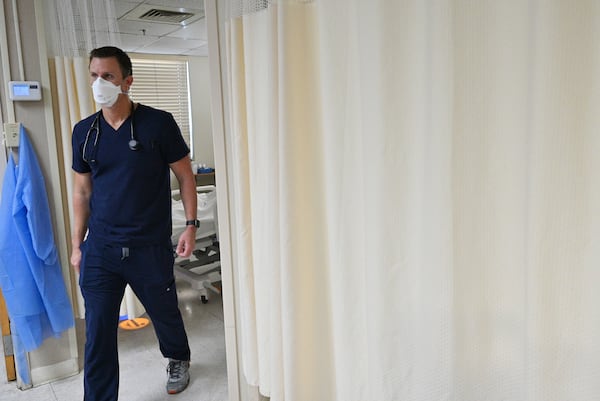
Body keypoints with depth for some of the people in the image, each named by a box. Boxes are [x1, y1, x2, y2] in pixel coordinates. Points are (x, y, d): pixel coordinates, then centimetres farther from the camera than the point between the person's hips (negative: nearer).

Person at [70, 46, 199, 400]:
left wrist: (191, 225, -7)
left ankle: (179, 360, 48)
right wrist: (77, 244, 11)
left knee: (165, 314, 17)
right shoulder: (84, 131, 4)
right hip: (99, 250, 3)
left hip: (151, 248, -2)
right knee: (98, 333, 4)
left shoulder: (159, 123, -7)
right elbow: (82, 191, 11)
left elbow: (185, 175, -1)